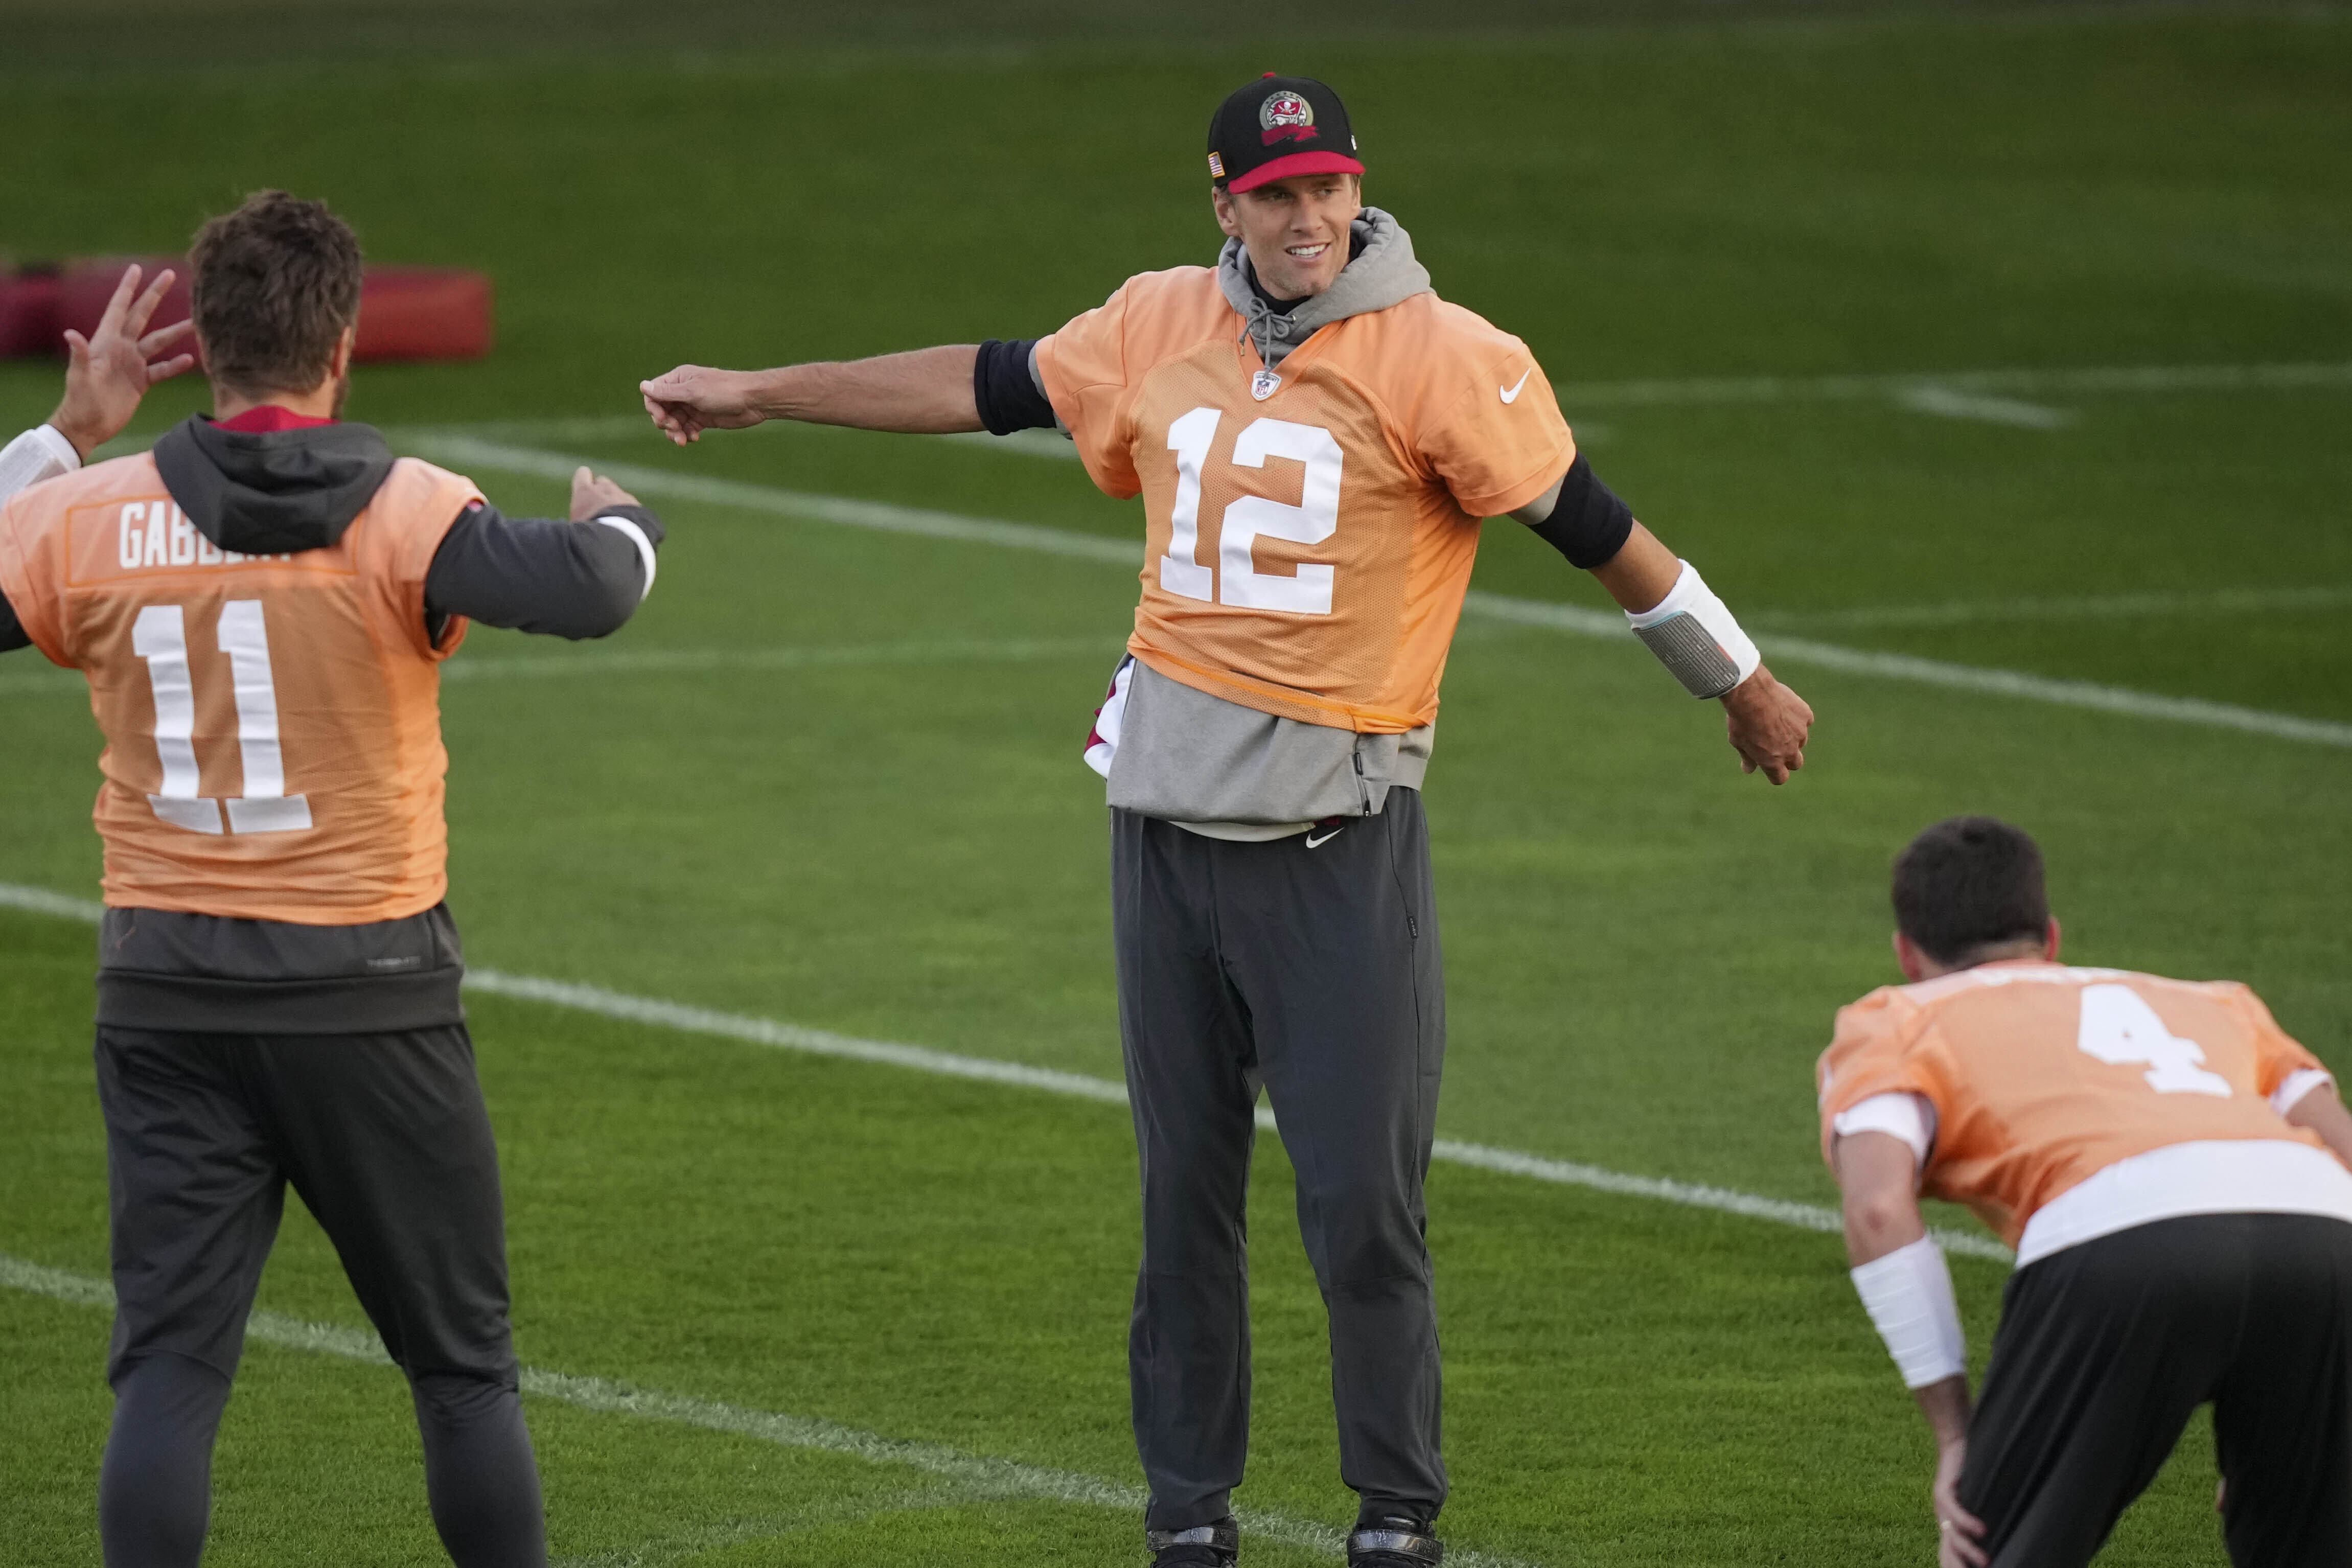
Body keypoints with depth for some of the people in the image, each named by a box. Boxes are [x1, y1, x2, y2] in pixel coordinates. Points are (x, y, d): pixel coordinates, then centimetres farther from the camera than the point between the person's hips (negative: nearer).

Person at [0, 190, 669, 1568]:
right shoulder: (405, 515, -11)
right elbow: (586, 593, -24)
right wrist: (621, 521, 0)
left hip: (167, 1000, 2)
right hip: (369, 995, -2)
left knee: (170, 1363, 0)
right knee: (462, 1362, 10)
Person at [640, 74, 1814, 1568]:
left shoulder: (1440, 354, -9)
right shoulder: (1160, 330, 6)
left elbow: (1589, 519, -5)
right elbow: (981, 386, 17)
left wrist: (1743, 685, 0)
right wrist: (759, 392, 21)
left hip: (1343, 840, -5)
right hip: (1170, 821, 5)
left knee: (1365, 1202, -5)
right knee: (1184, 1190, 10)